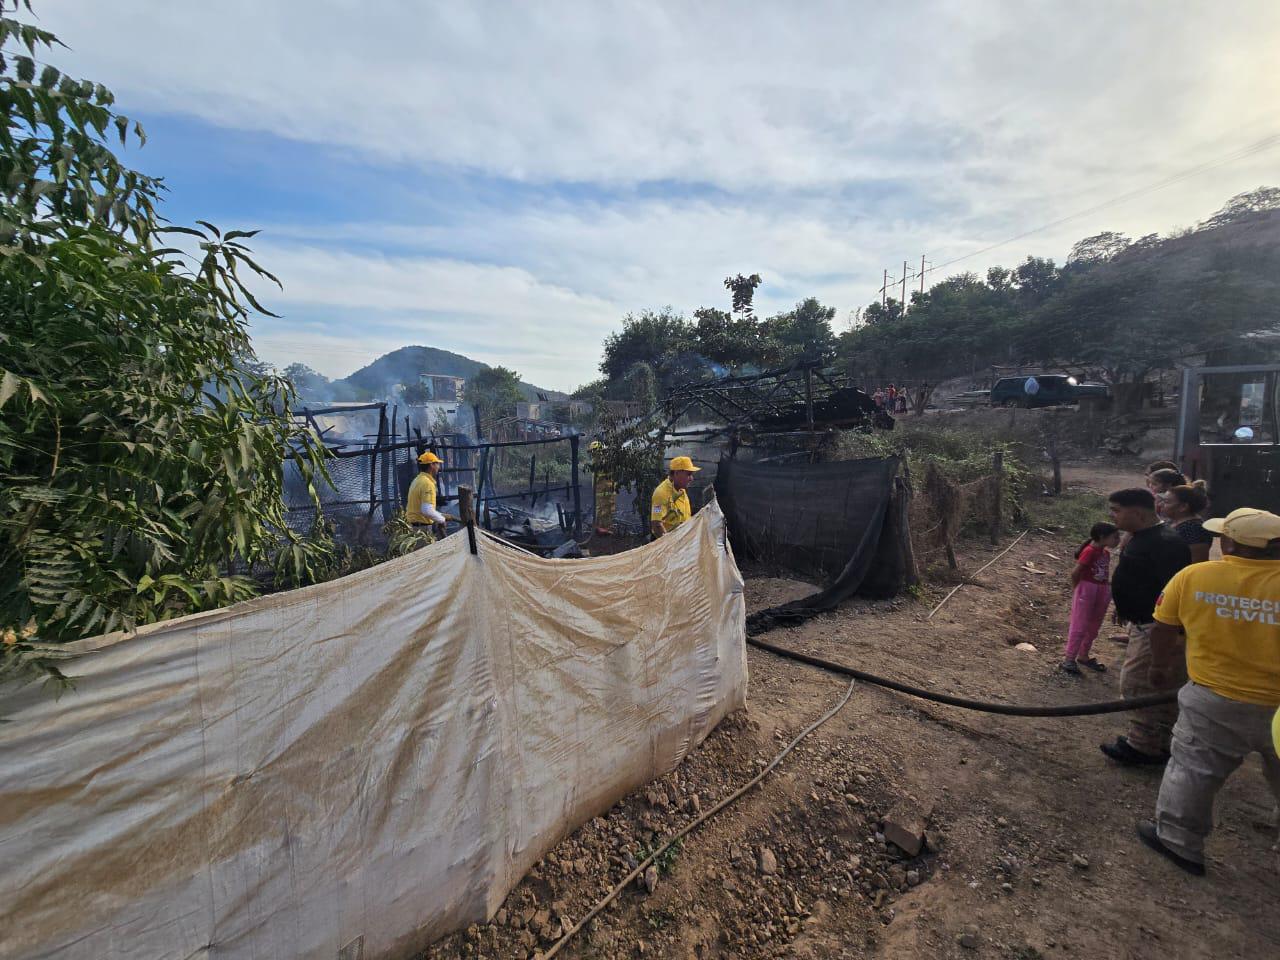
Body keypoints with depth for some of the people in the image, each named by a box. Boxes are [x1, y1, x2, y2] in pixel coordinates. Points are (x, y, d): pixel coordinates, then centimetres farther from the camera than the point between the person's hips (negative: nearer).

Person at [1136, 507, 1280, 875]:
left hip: (1216, 701, -1)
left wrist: (1160, 666, 16)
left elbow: (1162, 629, -1)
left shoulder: (1192, 577, -12)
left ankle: (1178, 841, 24)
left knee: (1192, 770, 13)